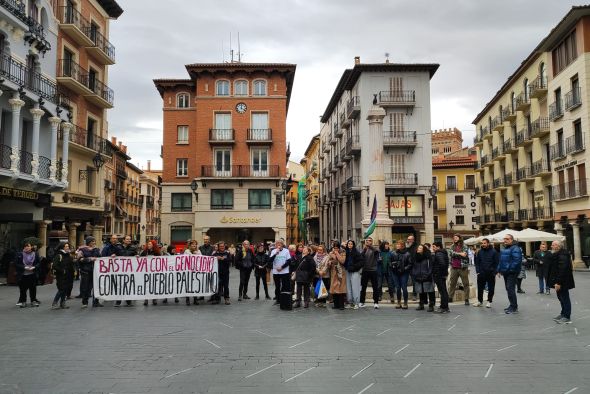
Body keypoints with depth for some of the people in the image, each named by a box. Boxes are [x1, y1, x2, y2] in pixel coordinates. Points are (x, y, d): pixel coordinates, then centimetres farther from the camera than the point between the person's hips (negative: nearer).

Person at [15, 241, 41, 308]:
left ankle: (33, 301, 21)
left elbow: (39, 263, 7)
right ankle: (22, 301, 17)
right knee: (22, 289, 4)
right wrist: (24, 267, -16)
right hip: (22, 275, -1)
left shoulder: (35, 254, 2)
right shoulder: (19, 254, -4)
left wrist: (34, 267, -12)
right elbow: (16, 264, -5)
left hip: (32, 275, 1)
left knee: (33, 288, 8)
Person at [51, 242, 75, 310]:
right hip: (61, 276, -7)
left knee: (65, 290, 8)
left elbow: (71, 265, 22)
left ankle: (62, 303, 18)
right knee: (61, 290, -10)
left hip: (68, 276, 7)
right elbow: (55, 266, -18)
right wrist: (62, 271, -16)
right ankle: (54, 304, 0)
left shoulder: (68, 255, 14)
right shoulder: (58, 256, -10)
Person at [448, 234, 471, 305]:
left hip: (463, 267, -3)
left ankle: (466, 299, 6)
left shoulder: (464, 247, 0)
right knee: (452, 283, 9)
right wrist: (460, 254, -17)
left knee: (465, 283, 1)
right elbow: (451, 253, -9)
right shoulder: (452, 247, 9)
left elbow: (465, 255, -14)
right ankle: (450, 297, 18)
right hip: (454, 268, 3)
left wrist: (455, 254, -13)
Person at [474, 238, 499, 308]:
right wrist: (478, 271, 0)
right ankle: (480, 301, 18)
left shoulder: (493, 251, -5)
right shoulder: (480, 252, 5)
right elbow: (477, 262, 9)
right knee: (480, 288, 6)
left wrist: (494, 272, -10)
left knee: (491, 288, 6)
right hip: (481, 273, 3)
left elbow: (496, 263, -4)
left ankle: (489, 301, 17)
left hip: (490, 273, -3)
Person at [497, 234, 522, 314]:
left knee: (510, 289, -11)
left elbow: (516, 261, -22)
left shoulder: (515, 249, -13)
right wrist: (499, 270, 17)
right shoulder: (504, 249, 18)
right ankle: (512, 305, 25)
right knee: (508, 289, 14)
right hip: (506, 272, 10)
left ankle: (514, 308, -4)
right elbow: (501, 261, 24)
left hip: (512, 273, -10)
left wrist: (510, 269, -24)